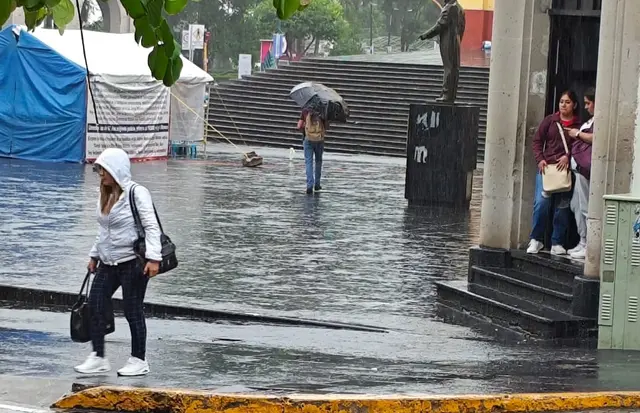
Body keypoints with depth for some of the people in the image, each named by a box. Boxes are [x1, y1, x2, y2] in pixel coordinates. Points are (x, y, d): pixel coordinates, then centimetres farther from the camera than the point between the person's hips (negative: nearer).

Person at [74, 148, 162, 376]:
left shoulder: (137, 193, -13)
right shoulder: (105, 195, 11)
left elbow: (151, 226, -17)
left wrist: (153, 257, -25)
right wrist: (94, 255, 23)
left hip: (132, 263, -8)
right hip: (108, 263, 8)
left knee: (132, 311, 0)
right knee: (95, 305, 0)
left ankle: (139, 360, 12)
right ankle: (98, 358, 8)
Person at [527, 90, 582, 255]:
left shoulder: (578, 125, 3)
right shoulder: (550, 121, 8)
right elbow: (537, 141, 8)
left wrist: (567, 156, -19)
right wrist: (540, 160, -4)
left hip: (565, 169, 0)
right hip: (546, 167, 1)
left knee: (562, 207, 2)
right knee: (541, 203, -9)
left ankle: (557, 243, 10)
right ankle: (536, 240, 2)